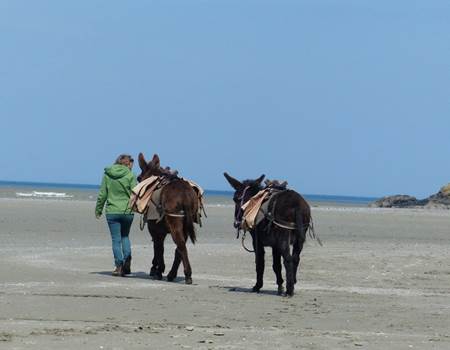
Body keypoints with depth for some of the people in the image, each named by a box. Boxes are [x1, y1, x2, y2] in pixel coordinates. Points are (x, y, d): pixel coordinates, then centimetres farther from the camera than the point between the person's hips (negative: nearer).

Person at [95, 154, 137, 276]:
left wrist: (98, 210, 13)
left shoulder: (107, 174, 1)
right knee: (125, 236, 19)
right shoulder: (130, 175, -6)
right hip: (127, 211, 0)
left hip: (112, 212, 0)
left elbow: (102, 194, 4)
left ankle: (119, 266, 1)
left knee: (116, 239, 5)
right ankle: (127, 262, 2)